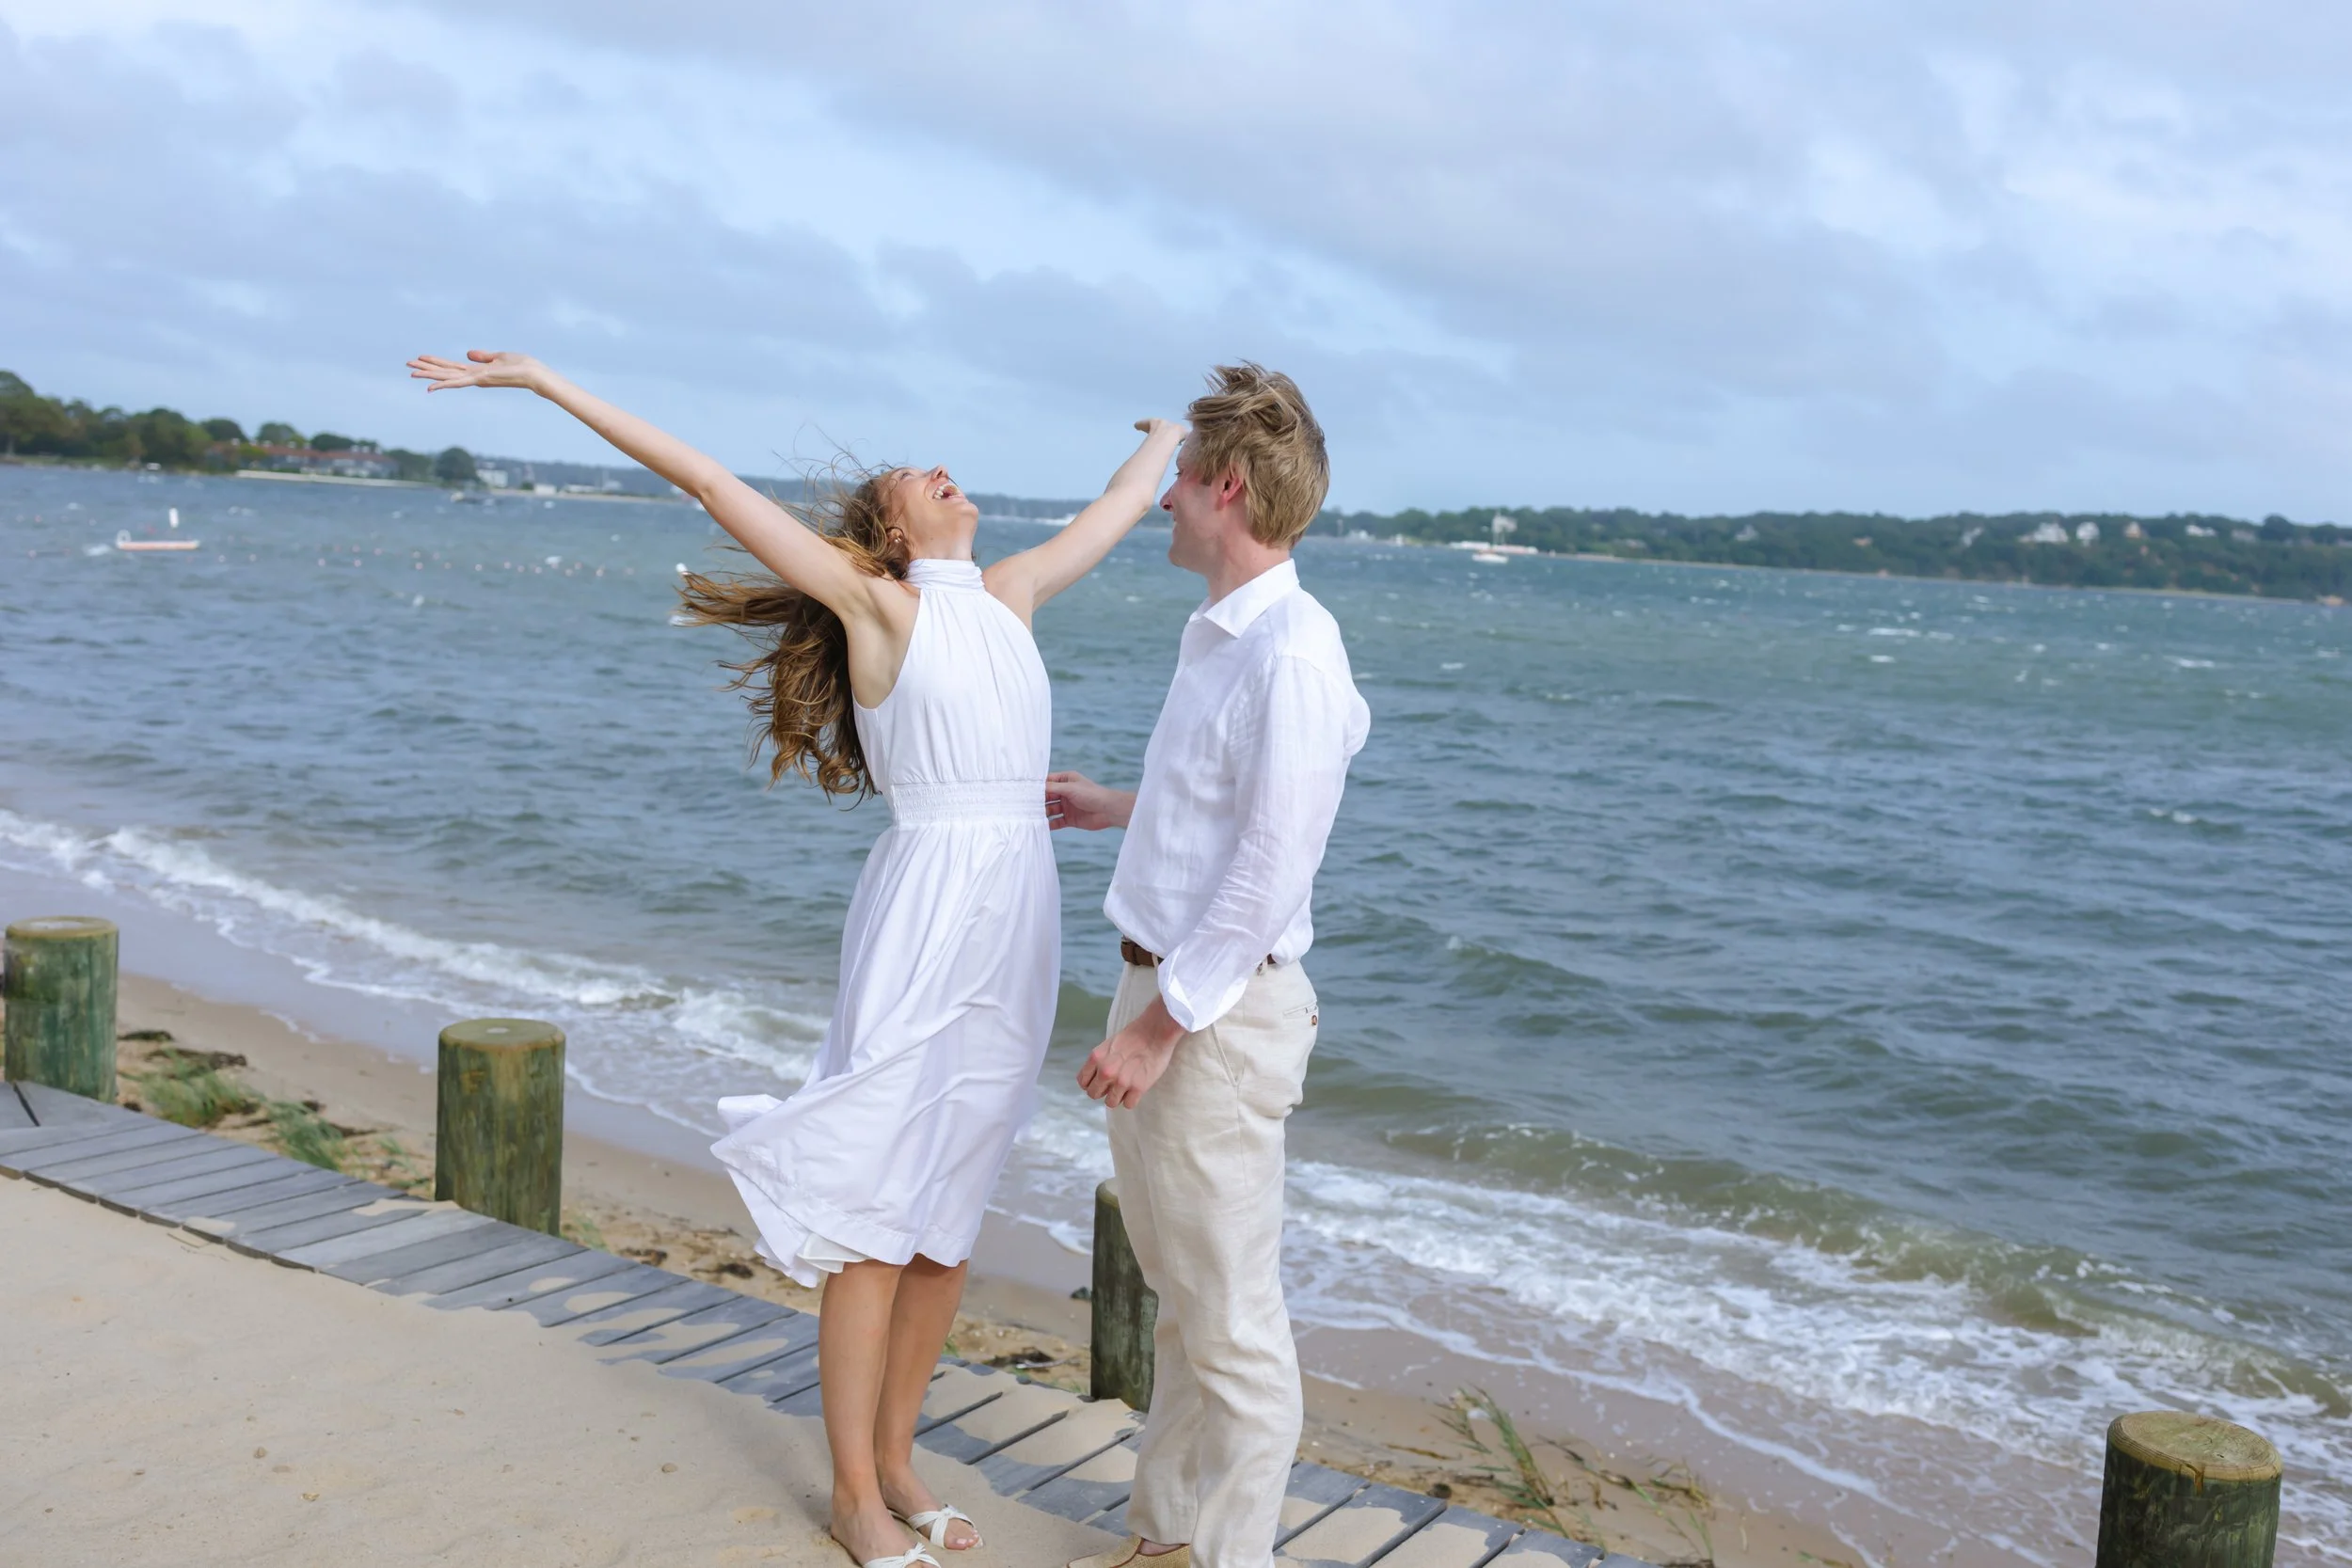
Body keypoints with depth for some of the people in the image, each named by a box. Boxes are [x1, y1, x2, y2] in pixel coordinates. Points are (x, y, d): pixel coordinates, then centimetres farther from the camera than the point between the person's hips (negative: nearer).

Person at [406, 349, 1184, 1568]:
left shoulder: (1006, 598, 15)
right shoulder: (875, 601, 0)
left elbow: (1116, 510, 33)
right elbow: (705, 479, -3)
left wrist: (1166, 440, 51)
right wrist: (544, 381, -4)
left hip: (1019, 932, 6)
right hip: (926, 914, -6)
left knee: (950, 1219, 12)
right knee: (879, 1219, 2)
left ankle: (894, 1456, 27)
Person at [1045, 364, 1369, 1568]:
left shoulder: (1291, 653, -21)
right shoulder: (1217, 636, 10)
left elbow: (1269, 872, -24)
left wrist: (1159, 1026, -22)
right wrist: (1119, 809, 34)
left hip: (1217, 1013, -10)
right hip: (1159, 983, 10)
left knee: (1231, 1319, 3)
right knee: (1178, 1297, 22)